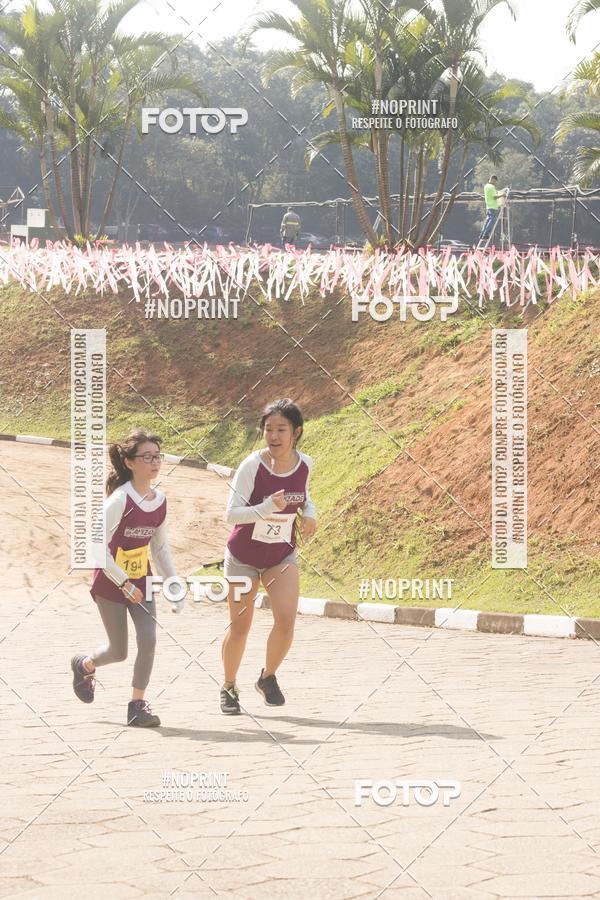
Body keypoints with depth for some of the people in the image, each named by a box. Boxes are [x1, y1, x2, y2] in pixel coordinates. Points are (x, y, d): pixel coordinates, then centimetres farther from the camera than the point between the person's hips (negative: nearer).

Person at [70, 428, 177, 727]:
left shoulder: (160, 500, -1)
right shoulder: (119, 500, -21)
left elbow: (160, 547, 11)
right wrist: (123, 583, -22)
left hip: (141, 581, 5)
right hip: (111, 583, -5)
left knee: (148, 640, -11)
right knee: (118, 652, 4)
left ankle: (137, 704, 2)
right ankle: (84, 664, 38)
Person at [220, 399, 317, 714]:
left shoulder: (304, 464, -9)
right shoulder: (252, 465, -23)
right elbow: (231, 513, -26)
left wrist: (310, 513, -7)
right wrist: (267, 508, -41)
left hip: (282, 555, 3)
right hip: (244, 556, -3)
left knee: (286, 620, -13)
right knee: (240, 626, 7)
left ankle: (268, 677, 14)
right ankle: (229, 687, 30)